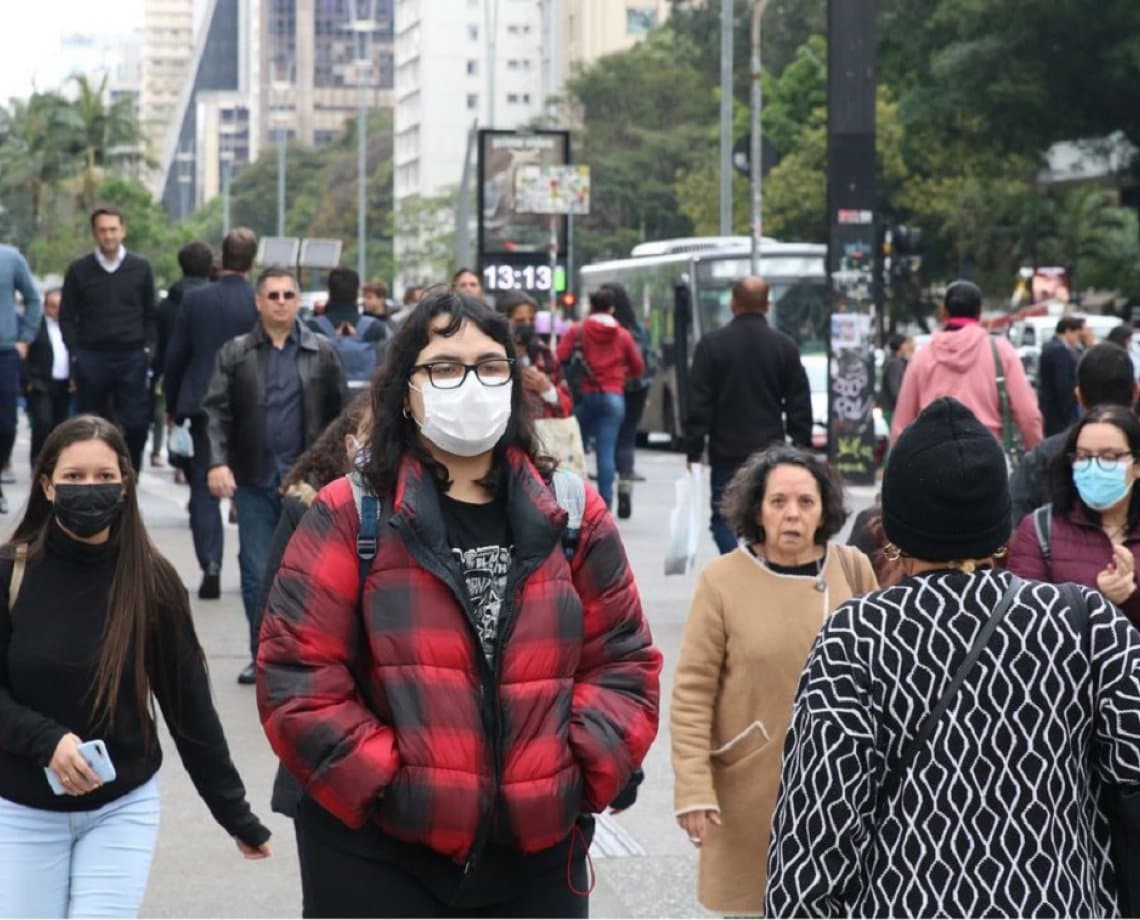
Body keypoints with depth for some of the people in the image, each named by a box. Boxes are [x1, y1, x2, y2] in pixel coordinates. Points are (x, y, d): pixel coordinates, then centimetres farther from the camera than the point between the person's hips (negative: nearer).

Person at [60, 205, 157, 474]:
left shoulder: (140, 268, 6)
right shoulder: (79, 270, 4)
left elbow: (151, 315, 10)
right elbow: (67, 317, 6)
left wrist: (147, 349, 0)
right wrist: (75, 353, -2)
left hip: (132, 358, 0)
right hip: (91, 358, 0)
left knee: (136, 423, -5)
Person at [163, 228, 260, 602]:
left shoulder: (195, 299, -4)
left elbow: (174, 358, 0)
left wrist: (173, 407, 11)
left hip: (202, 404, 0)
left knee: (204, 487, 5)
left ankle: (211, 566, -8)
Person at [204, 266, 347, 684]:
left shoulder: (322, 352, 5)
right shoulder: (235, 353, 5)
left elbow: (340, 412, 5)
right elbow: (217, 410, -1)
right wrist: (217, 462, -14)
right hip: (254, 480, 1)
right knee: (256, 572, 3)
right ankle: (262, 655, 12)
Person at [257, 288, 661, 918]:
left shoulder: (570, 513, 7)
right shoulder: (350, 517, -3)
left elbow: (622, 659, 9)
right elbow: (298, 676, -8)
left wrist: (583, 774, -5)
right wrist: (385, 786, -14)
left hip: (538, 851, 4)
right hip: (379, 857, -3)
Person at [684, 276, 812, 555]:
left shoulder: (712, 344, -4)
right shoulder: (784, 346, 2)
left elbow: (698, 403, -5)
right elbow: (799, 404, 4)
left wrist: (694, 449, 0)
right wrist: (801, 446, 11)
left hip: (726, 451, -2)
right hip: (771, 452, 2)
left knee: (723, 518, 4)